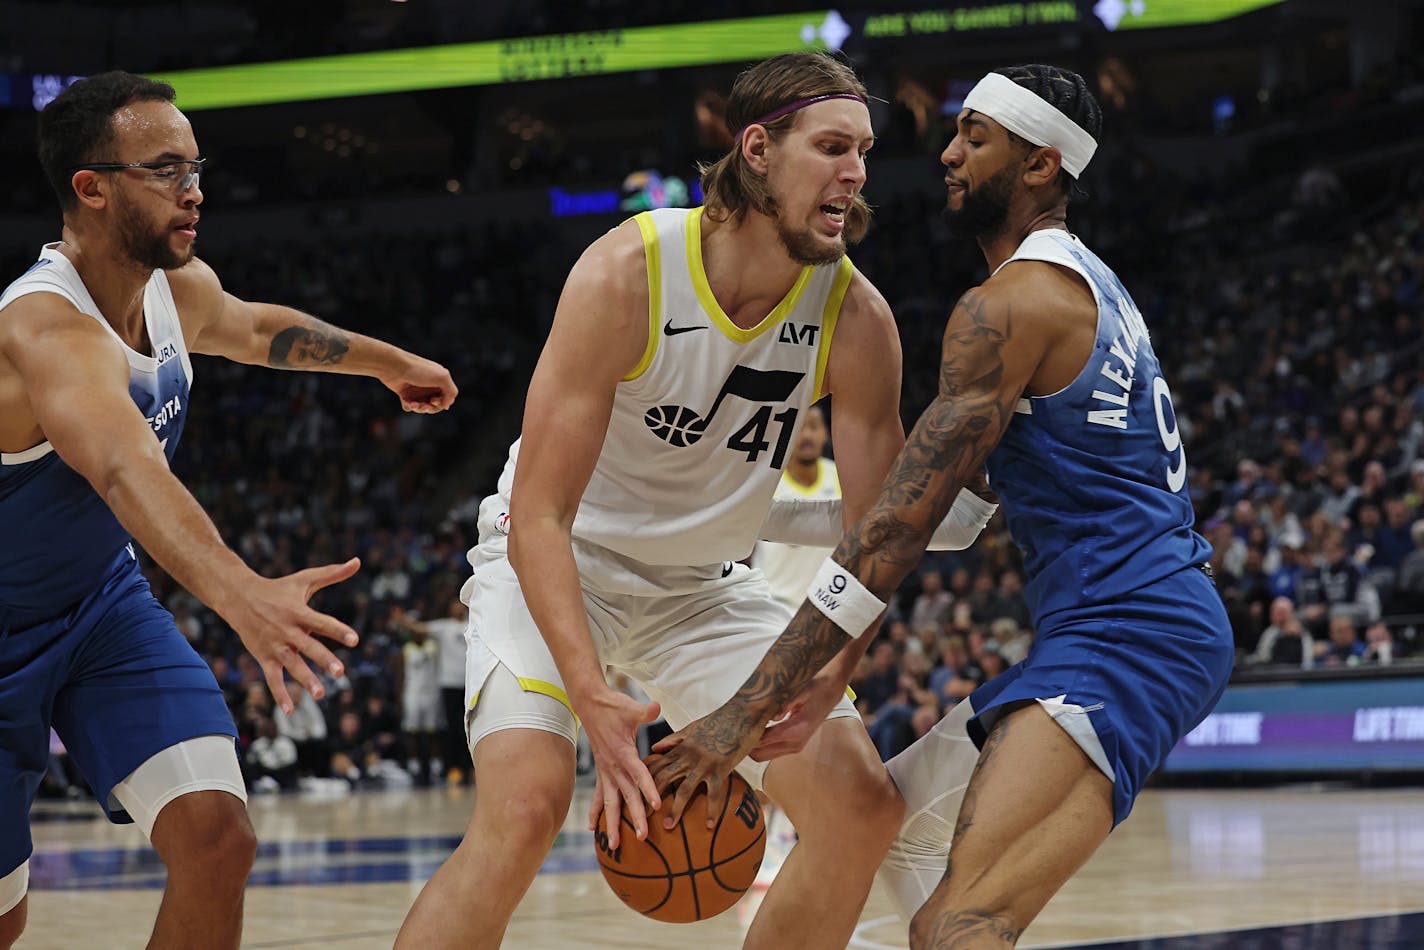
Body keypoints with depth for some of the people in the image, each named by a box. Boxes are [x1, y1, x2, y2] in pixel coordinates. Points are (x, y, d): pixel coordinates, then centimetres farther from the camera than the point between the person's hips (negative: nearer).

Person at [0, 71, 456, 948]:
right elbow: (127, 473, -53)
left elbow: (251, 327, 20)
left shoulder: (181, 289, -7)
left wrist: (388, 361, 35)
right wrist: (241, 594, -70)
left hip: (101, 602, 7)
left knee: (217, 840, -14)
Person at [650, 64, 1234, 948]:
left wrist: (748, 711, -20)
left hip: (1125, 633, -11)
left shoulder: (1011, 304, -11)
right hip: (1134, 620, 11)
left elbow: (899, 526, -18)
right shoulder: (1091, 285, 21)